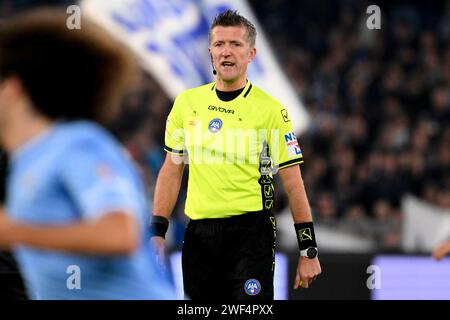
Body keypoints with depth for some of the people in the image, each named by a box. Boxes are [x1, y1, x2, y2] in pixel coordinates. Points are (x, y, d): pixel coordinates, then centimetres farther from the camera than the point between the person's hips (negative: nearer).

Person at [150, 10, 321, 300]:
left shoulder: (271, 110, -4)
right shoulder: (187, 102, 8)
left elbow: (293, 185, -3)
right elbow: (171, 171, 13)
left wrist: (308, 251, -5)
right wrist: (157, 233, 6)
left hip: (250, 233, -4)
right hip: (198, 235, 4)